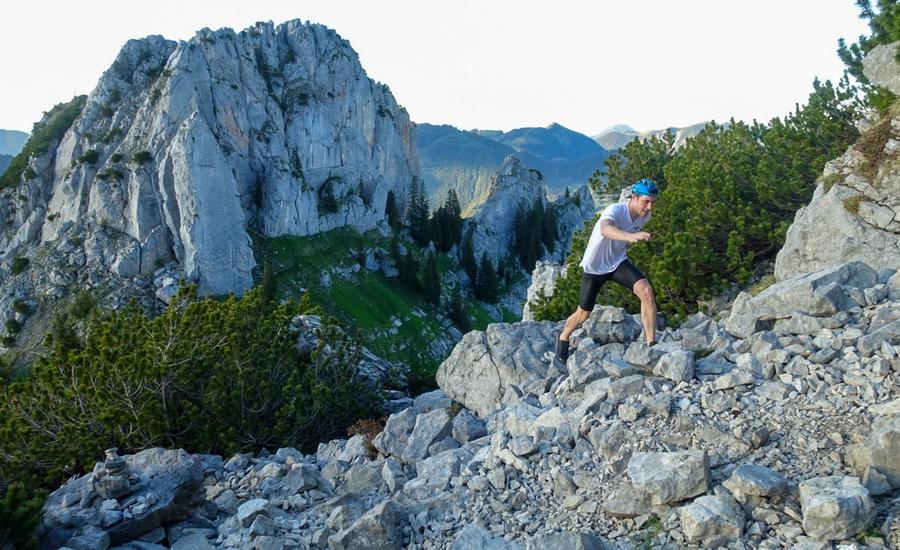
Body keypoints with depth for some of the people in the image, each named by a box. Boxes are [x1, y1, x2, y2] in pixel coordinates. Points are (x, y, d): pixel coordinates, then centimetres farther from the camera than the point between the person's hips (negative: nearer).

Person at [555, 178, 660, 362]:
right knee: (583, 315, 9)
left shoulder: (644, 215, -9)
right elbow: (605, 229, -56)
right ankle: (563, 338, 41)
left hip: (618, 262, 5)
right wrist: (630, 236, -75)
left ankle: (651, 345, -18)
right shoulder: (615, 210, -31)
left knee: (647, 291, -23)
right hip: (594, 266, -4)